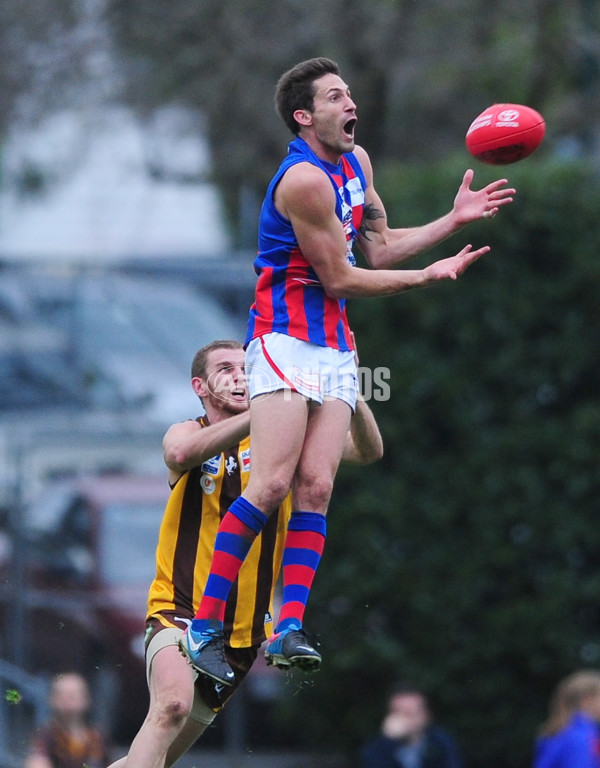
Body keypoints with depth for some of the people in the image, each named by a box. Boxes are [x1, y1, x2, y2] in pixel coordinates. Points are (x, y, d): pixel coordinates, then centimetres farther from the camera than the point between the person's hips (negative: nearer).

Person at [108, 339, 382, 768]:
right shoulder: (187, 432, -3)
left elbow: (368, 452, -7)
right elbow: (181, 453, -30)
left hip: (244, 631, 4)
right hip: (180, 614, -4)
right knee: (173, 704, -32)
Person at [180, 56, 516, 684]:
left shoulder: (356, 163, 14)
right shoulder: (304, 180, -16)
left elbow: (378, 249, 21)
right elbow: (340, 279, -12)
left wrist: (455, 220, 15)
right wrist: (431, 275, -5)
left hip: (336, 349, 8)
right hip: (285, 341, -8)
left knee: (315, 487, -5)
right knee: (272, 485, -17)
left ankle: (289, 630, -12)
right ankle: (204, 625, -12)